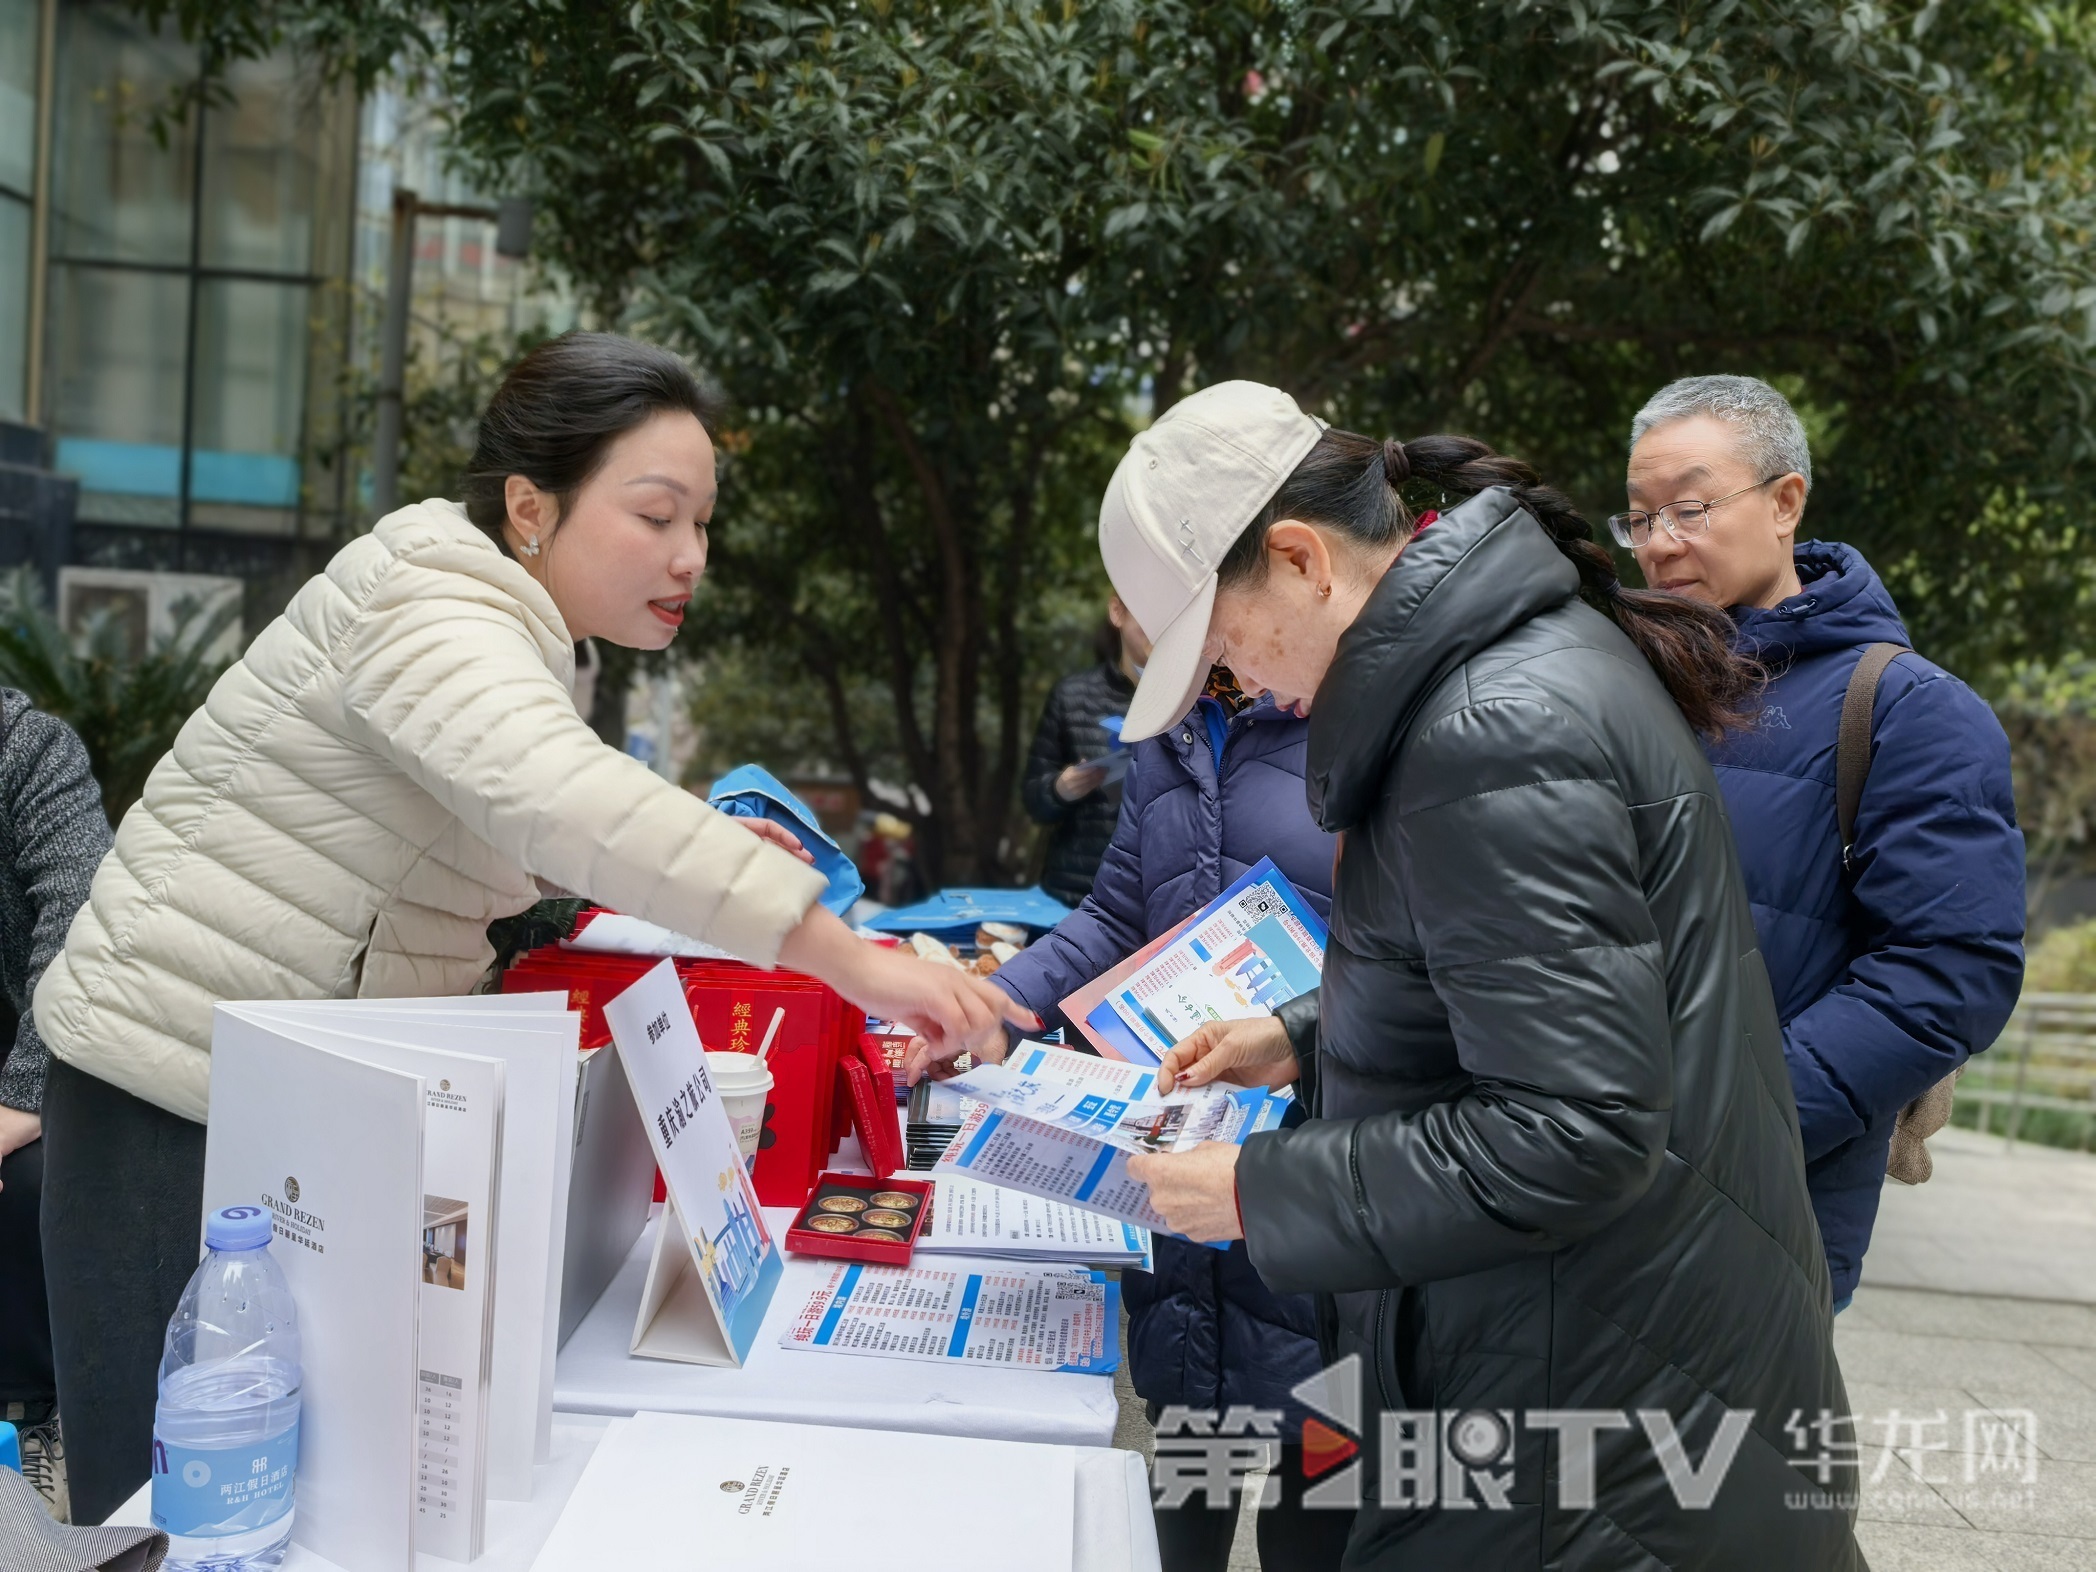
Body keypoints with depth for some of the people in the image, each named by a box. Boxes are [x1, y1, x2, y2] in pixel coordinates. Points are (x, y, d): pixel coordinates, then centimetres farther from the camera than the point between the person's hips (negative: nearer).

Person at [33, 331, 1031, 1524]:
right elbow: (558, 796, -39)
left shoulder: (513, 635, 11)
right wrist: (846, 956, -43)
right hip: (182, 1098, -9)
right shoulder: (426, 604, -20)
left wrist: (696, 853, 6)